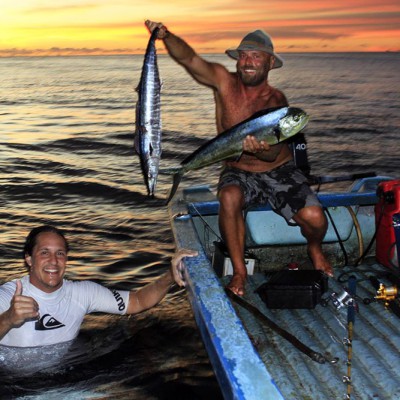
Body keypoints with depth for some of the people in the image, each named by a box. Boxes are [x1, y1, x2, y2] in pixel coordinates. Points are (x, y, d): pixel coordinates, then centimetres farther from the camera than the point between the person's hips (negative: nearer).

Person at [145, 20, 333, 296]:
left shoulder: (275, 101, -16)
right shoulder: (224, 81, -10)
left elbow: (274, 153, -28)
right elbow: (188, 58, -23)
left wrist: (260, 149, -53)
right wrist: (166, 36, -43)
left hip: (279, 171, 0)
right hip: (238, 173, 1)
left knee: (314, 218, -22)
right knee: (229, 198, -35)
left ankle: (315, 249, 18)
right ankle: (239, 271, -17)